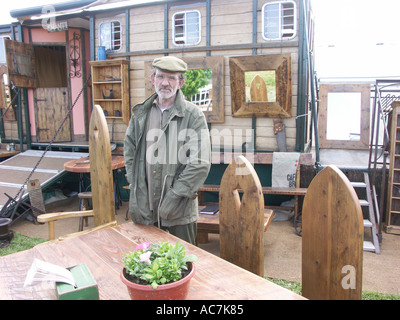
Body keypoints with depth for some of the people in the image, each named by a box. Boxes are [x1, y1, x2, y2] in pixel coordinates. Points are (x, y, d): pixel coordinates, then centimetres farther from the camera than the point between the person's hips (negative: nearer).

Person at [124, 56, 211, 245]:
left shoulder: (193, 115, -8)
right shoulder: (140, 113, 8)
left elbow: (200, 163, -13)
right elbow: (129, 150, 16)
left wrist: (175, 196, -15)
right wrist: (134, 185, 7)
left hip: (179, 210, -4)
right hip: (145, 208, 4)